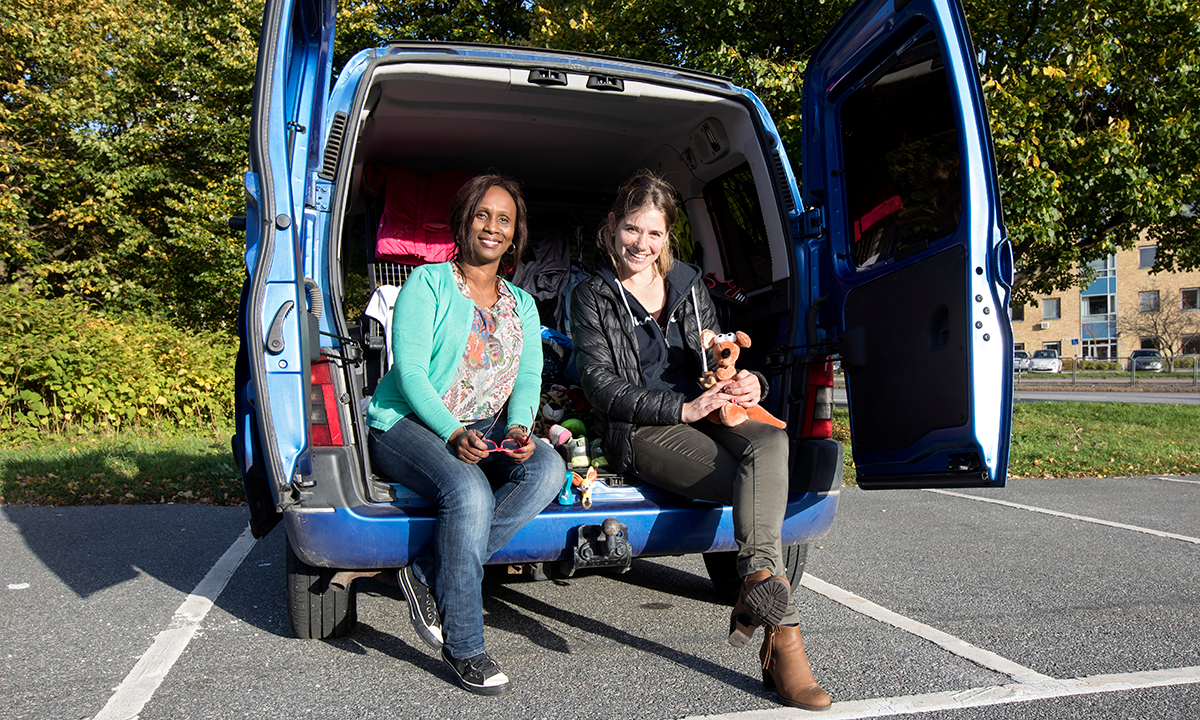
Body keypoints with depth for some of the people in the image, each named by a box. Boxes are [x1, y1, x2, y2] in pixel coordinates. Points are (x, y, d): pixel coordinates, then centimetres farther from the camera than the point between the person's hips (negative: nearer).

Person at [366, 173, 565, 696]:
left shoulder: (522, 304, 16)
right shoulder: (427, 283, 0)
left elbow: (530, 376, 5)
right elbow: (410, 370, -11)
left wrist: (518, 427, -17)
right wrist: (453, 433, -26)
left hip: (488, 432, 5)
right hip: (407, 423, -5)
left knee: (549, 470, -26)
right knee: (470, 491, -34)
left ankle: (429, 576, -19)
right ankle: (463, 648, -17)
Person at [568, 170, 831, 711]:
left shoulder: (688, 286, 19)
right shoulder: (592, 297, 6)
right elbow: (601, 387, -5)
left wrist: (748, 383, -6)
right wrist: (683, 408, -17)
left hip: (707, 412, 4)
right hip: (641, 429, -4)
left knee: (769, 443, -31)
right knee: (762, 488, -27)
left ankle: (756, 586, -37)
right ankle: (782, 636, -29)